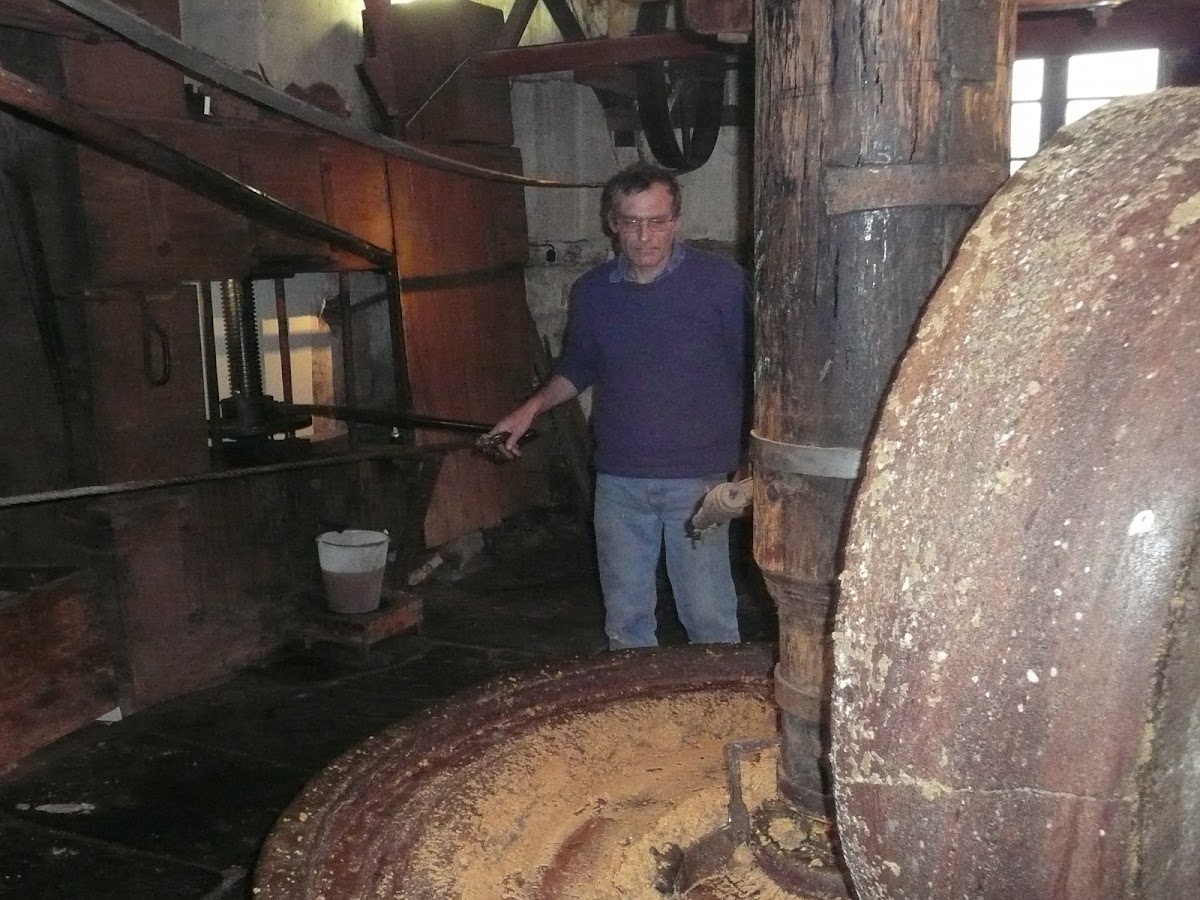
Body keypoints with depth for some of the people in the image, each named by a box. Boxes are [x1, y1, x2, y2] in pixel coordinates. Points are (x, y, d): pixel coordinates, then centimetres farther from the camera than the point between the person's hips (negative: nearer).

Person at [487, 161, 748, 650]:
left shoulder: (721, 280, -7)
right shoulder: (592, 291, 5)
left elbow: (750, 370, -4)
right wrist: (532, 408, 4)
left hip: (697, 480, -3)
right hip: (618, 481, 4)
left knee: (710, 619, 2)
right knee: (625, 618, 13)